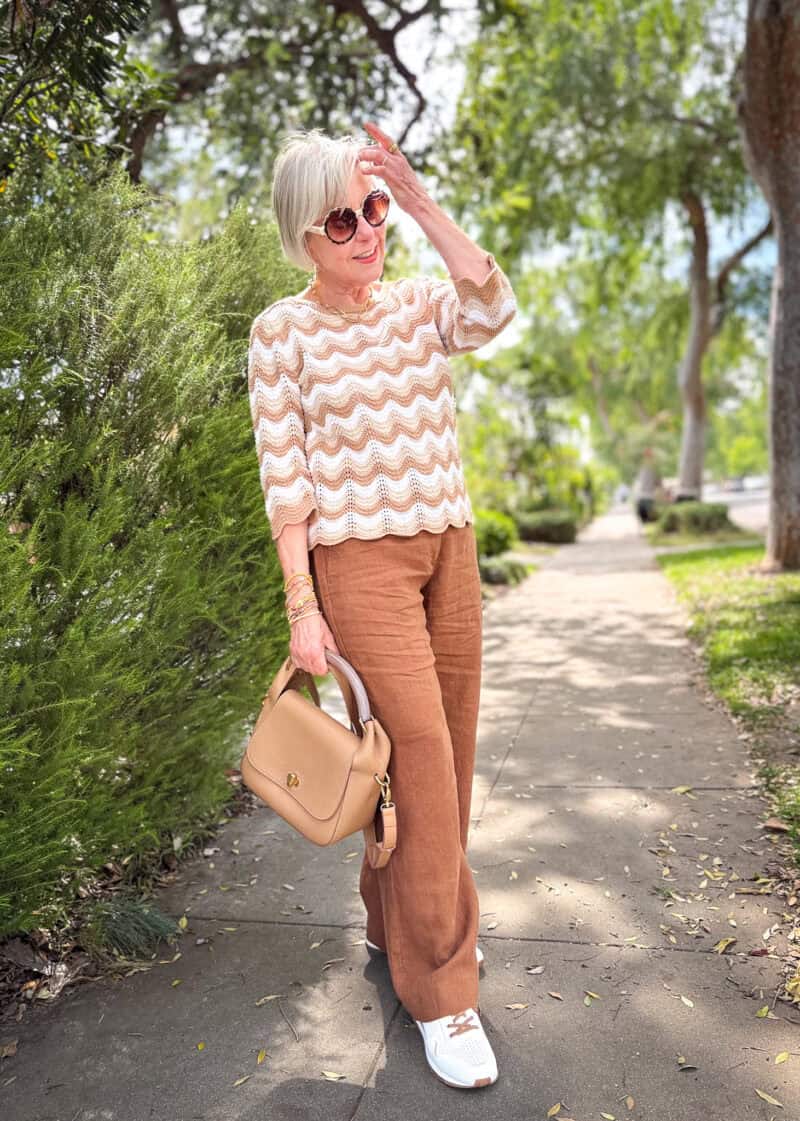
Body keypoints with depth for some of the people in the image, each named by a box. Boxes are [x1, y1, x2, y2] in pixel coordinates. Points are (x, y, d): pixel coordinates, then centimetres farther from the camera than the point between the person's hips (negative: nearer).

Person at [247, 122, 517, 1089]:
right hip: (358, 558, -5)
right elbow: (283, 480, -6)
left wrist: (418, 199, -16)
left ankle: (392, 921, 33)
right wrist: (301, 606, -11)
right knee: (421, 757, -8)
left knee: (446, 754, 11)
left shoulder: (419, 304, 8)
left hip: (449, 546, 5)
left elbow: (494, 310, -15)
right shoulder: (282, 330, -2)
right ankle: (440, 992, 8)